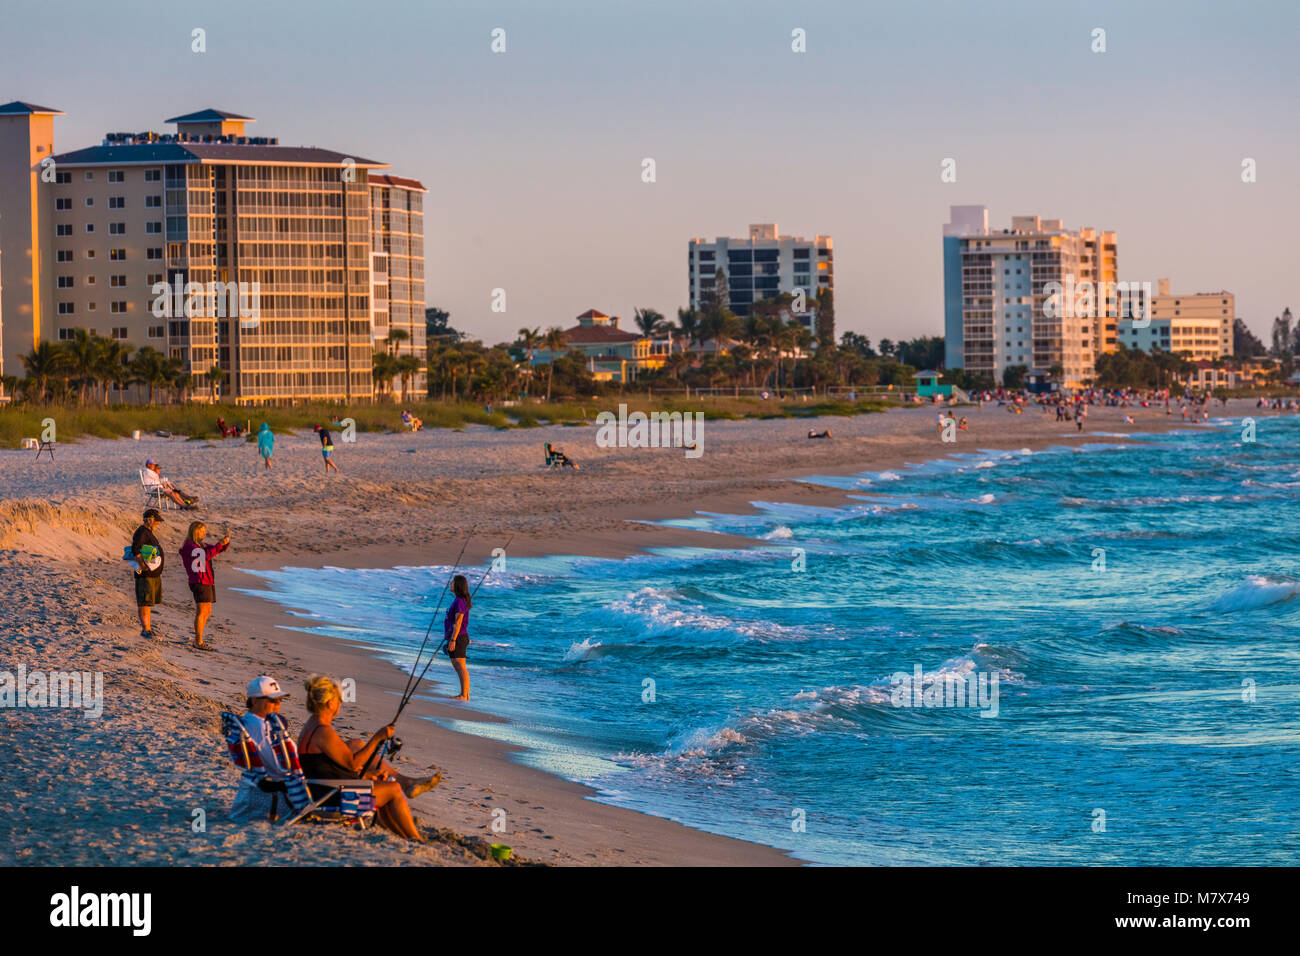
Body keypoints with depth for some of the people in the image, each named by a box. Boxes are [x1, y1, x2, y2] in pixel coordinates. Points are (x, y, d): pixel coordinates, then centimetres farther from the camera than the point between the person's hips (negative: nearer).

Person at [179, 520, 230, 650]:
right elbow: (207, 556, -19)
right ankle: (198, 642, -9)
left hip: (208, 582, 10)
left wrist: (225, 542, -2)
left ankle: (197, 640, 16)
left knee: (207, 612, 11)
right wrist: (219, 544, -16)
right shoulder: (189, 547, -10)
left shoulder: (201, 545, 18)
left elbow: (219, 549, 18)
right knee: (201, 612, -11)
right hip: (199, 582, -10)